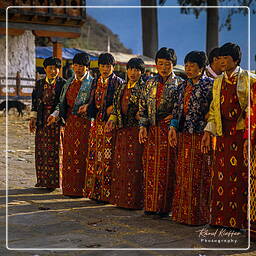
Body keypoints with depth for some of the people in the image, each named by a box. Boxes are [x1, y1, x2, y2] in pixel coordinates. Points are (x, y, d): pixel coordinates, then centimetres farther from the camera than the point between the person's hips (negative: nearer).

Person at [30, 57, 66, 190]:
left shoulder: (63, 83, -1)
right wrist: (33, 117, 3)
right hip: (42, 120, 4)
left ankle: (53, 181, 4)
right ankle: (43, 180, 15)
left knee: (54, 150, -3)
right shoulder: (39, 83, 11)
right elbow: (35, 102, 12)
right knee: (41, 150, 6)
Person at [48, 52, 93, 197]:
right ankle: (70, 187, 15)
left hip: (85, 122, -6)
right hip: (70, 121, 6)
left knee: (81, 154, -6)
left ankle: (81, 188, 0)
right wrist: (56, 114, 3)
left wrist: (87, 106, -27)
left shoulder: (92, 83, -3)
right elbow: (63, 102, 18)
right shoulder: (70, 82, 17)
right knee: (69, 153, 8)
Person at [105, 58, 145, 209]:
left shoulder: (144, 88, -3)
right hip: (122, 130, 7)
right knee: (120, 164, 8)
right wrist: (112, 120, 4)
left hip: (136, 130, -6)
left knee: (135, 164, -6)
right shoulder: (122, 88, 16)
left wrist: (142, 115, -22)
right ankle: (121, 198, 16)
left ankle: (134, 200, 0)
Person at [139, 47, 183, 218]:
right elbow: (143, 106, 11)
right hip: (152, 130, 4)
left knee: (167, 167, -3)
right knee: (151, 166, 5)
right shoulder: (150, 83, 12)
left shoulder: (179, 83, 0)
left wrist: (175, 117, -15)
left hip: (169, 128, -4)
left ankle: (164, 206, 3)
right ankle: (151, 205, 13)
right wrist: (143, 126, 1)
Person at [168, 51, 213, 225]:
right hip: (183, 134, 6)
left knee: (199, 175, -3)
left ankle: (198, 214, 4)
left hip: (200, 134, -6)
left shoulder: (209, 84, -3)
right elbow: (177, 109, 16)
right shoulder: (183, 86, 16)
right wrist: (173, 127, 3)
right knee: (183, 173, 8)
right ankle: (183, 213, 16)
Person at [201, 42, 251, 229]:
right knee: (221, 175, 4)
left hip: (242, 132, -5)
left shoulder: (246, 78, 0)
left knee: (242, 175, -4)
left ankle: (240, 219, 1)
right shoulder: (218, 82, 17)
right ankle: (222, 219, 11)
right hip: (223, 134, 5)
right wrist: (208, 132, 9)